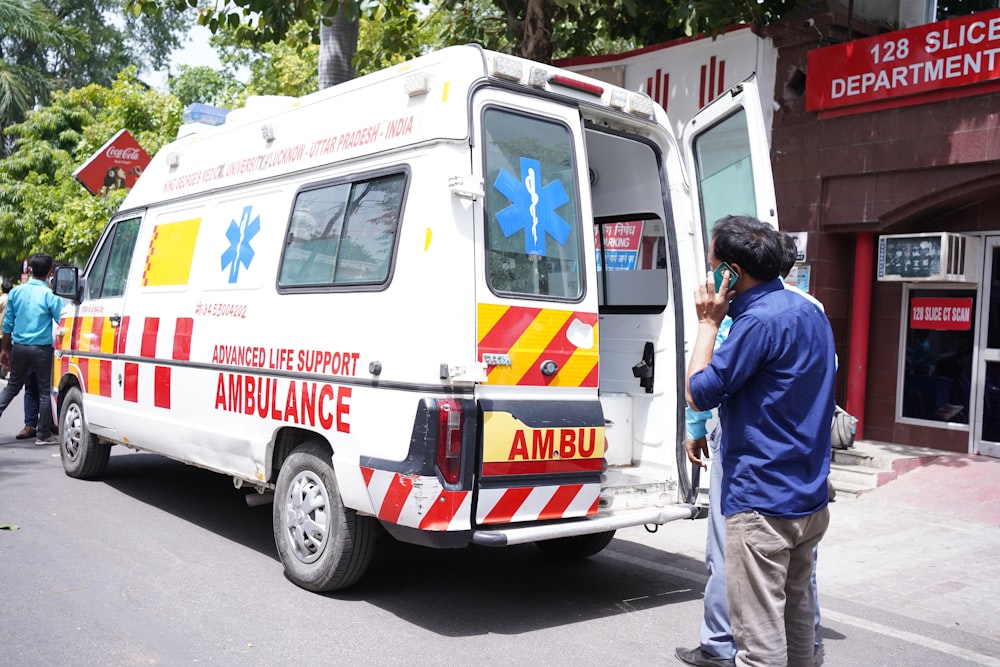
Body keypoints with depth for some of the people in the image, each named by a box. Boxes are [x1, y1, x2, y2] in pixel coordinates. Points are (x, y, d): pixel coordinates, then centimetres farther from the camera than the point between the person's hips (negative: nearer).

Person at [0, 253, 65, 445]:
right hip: (42, 349, -4)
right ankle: (43, 435, 8)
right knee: (45, 391, 5)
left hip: (19, 347, 4)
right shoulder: (50, 296, -10)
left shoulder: (16, 292, 3)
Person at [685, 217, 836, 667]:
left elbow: (699, 394, -13)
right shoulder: (810, 312, 12)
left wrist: (708, 323, -6)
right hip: (809, 499, 10)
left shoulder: (761, 321, -19)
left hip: (762, 503, -10)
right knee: (796, 611, 21)